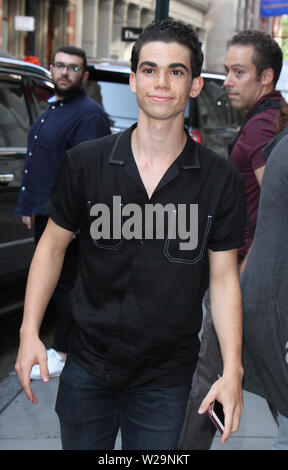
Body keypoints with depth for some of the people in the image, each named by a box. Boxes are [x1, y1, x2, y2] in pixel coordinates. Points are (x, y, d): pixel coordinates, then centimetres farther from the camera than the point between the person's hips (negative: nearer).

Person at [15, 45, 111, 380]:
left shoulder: (88, 114, -14)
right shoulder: (52, 110, 17)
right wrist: (30, 207, 19)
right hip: (44, 214, 10)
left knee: (63, 284, -1)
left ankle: (62, 352, 10)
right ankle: (62, 338, 29)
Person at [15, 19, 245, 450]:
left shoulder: (221, 181, -9)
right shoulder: (85, 163, -8)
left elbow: (223, 277, -4)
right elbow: (53, 244, 1)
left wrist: (232, 369, -10)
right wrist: (30, 330, -6)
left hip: (165, 379, 0)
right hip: (87, 366, 1)